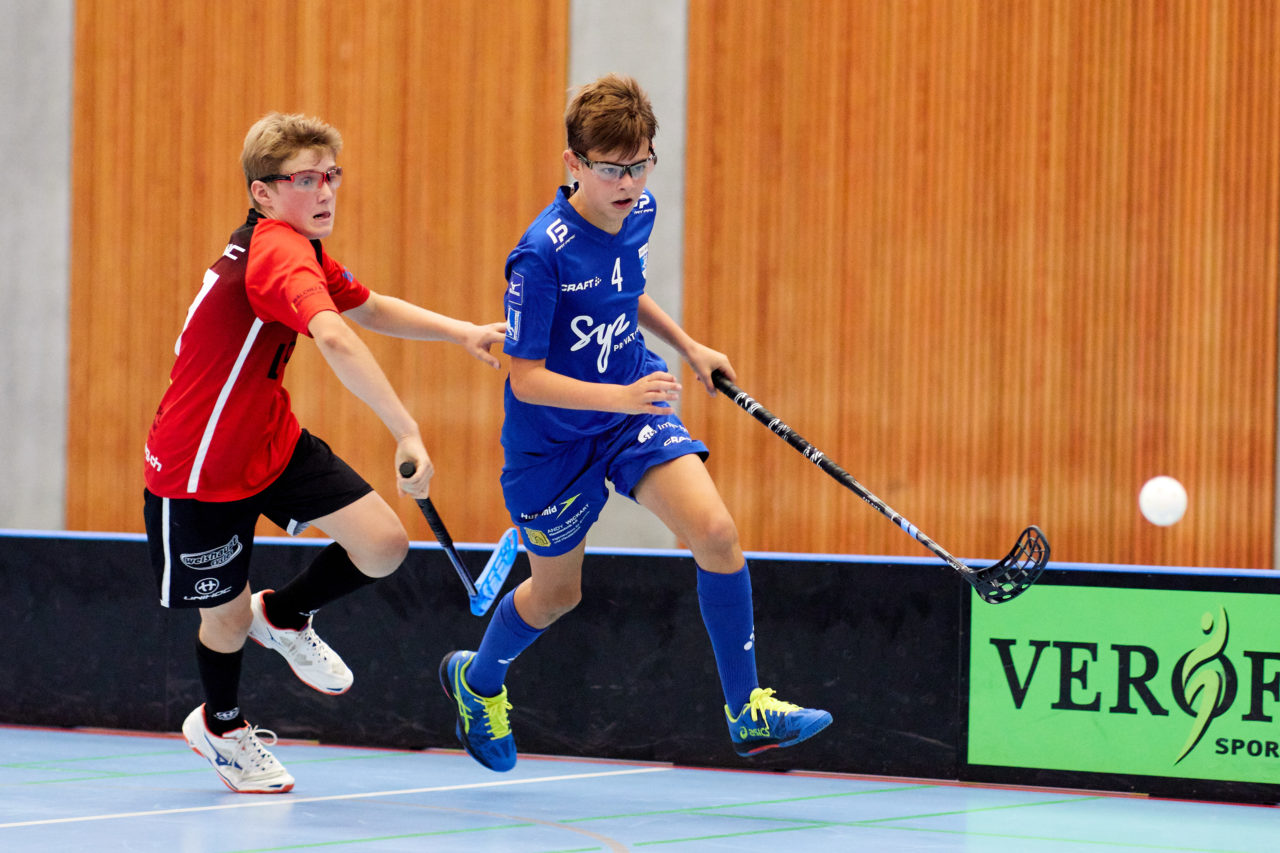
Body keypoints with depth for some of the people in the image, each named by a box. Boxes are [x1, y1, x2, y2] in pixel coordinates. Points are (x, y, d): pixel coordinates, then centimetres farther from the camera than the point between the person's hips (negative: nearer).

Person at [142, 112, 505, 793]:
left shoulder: (300, 251, 3)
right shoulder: (275, 249, -28)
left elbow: (365, 308, 22)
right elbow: (335, 339, -46)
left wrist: (462, 332, 8)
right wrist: (406, 431, -51)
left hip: (272, 442, 8)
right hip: (198, 472, -8)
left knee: (384, 544, -6)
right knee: (226, 616, 9)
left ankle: (284, 615, 24)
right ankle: (220, 724, 42)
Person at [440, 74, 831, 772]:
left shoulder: (638, 211, -7)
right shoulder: (541, 255, -29)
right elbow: (527, 378, -27)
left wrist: (687, 346, 15)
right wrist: (622, 396, -38)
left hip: (634, 408, 5)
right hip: (553, 437, -5)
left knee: (716, 533, -18)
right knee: (556, 593, 13)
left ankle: (746, 710, -7)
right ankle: (478, 680, 47)